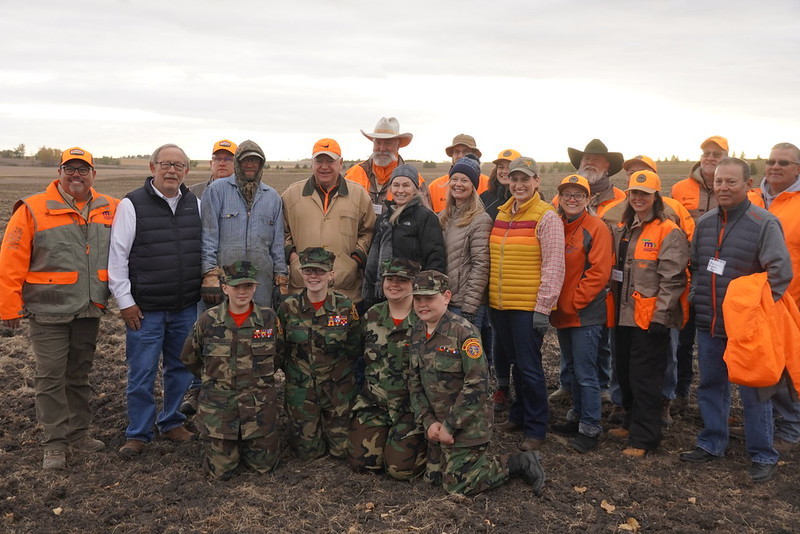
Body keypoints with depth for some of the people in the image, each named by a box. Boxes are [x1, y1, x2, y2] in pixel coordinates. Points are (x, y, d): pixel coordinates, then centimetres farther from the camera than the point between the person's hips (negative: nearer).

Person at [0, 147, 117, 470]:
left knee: (79, 375, 16)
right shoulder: (33, 210, -7)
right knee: (50, 377, 1)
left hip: (90, 311, 4)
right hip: (49, 312, -4)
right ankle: (55, 445, 11)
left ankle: (79, 434, 28)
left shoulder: (110, 210, 3)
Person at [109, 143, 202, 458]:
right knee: (141, 375, 2)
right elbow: (117, 256, -5)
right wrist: (125, 301, -7)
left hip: (187, 308, 4)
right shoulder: (132, 205, -5)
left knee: (180, 369, 14)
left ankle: (171, 423, 31)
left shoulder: (196, 204, 8)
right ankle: (138, 434, 18)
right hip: (145, 309, -4)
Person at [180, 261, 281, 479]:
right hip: (218, 403, -1)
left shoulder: (268, 318, -5)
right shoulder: (208, 320, -7)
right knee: (221, 471, 0)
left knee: (263, 465, 5)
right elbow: (189, 359, 10)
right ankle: (226, 443, 32)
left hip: (259, 403, 1)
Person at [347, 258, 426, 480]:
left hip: (411, 405, -4)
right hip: (373, 402, 4)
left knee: (400, 468, -12)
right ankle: (386, 435, 23)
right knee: (361, 461, -7)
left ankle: (424, 441, 19)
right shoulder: (371, 316, 5)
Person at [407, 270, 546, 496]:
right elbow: (414, 382, 7)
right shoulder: (416, 334, 3)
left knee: (457, 484, -4)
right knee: (433, 477, 13)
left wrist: (450, 426, -18)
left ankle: (521, 463, 11)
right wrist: (428, 421, -6)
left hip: (467, 424, -7)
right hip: (438, 423, 8)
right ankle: (478, 459, 34)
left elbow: (476, 384, -23)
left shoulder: (463, 332, -21)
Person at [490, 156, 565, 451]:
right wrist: (491, 295, 14)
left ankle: (535, 429, 12)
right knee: (515, 362, 17)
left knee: (529, 367, -1)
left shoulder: (546, 217, -8)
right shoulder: (501, 215, 12)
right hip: (499, 304, 6)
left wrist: (543, 307, -16)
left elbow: (554, 267, -12)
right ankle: (519, 415, 32)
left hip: (528, 306, -6)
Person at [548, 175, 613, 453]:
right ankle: (577, 417, 32)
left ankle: (590, 428, 10)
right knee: (572, 368, 18)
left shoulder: (596, 228, -11)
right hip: (561, 312, 7)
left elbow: (599, 272, -15)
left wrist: (575, 301, -15)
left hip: (585, 313, -7)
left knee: (585, 373, -2)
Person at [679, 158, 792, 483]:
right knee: (710, 386, 16)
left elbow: (780, 272, -14)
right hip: (708, 325, 6)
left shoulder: (765, 223, -10)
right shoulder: (704, 223, 8)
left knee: (754, 392, 4)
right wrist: (696, 298, 10)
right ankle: (711, 443, 31)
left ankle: (762, 456, 18)